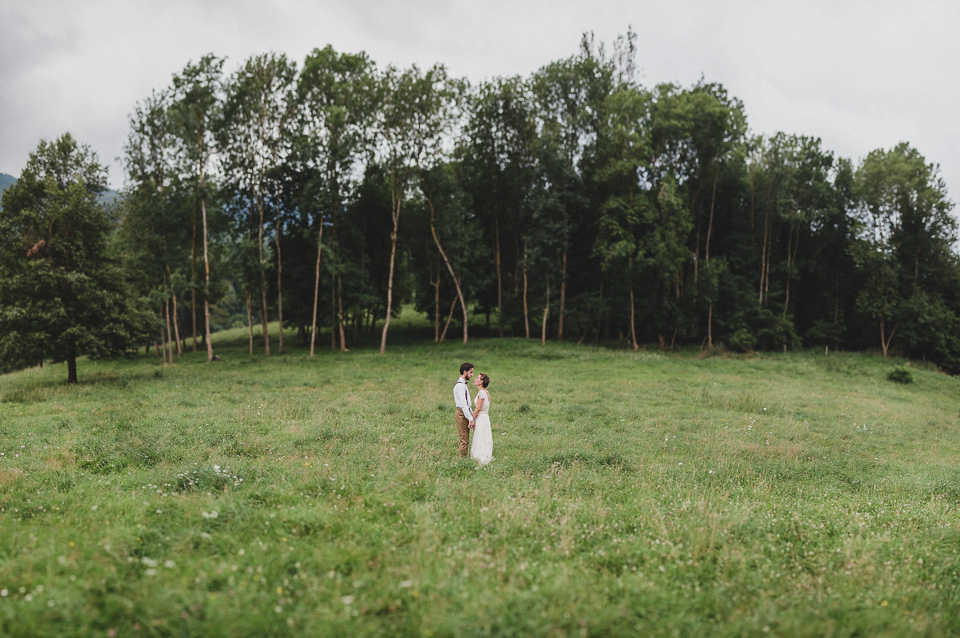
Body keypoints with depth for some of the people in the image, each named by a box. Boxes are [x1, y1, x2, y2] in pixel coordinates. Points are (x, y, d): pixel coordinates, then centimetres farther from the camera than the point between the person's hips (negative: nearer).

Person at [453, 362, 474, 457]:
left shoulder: (463, 384, 16)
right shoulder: (460, 386, -17)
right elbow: (463, 405, -22)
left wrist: (472, 414, 18)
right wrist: (471, 419, -22)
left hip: (465, 413, 10)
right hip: (461, 413, -10)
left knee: (465, 440, 14)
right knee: (464, 441, -6)